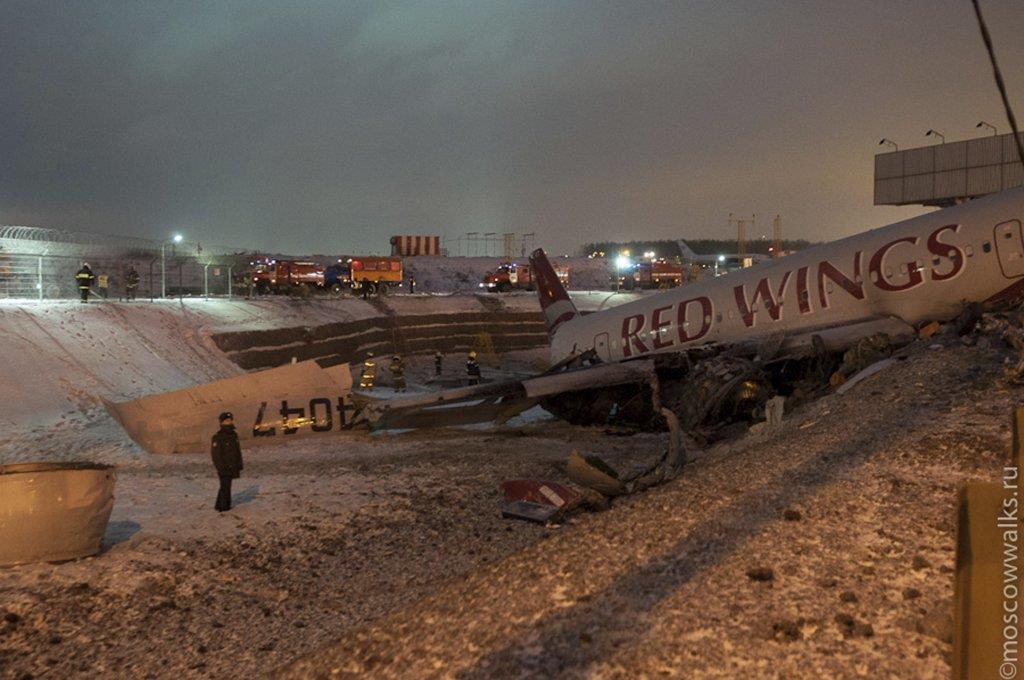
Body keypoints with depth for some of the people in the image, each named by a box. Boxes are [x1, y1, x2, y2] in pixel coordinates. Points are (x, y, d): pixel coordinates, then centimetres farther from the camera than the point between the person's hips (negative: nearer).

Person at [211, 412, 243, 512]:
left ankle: (226, 505, 20)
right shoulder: (218, 437, -13)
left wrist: (239, 466, 13)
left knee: (227, 486, 12)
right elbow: (215, 454, -16)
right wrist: (221, 468, -18)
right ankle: (221, 506, 4)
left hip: (231, 467, 7)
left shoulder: (234, 435, 9)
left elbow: (238, 451, 15)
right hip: (223, 468, -7)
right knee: (225, 486, -6)